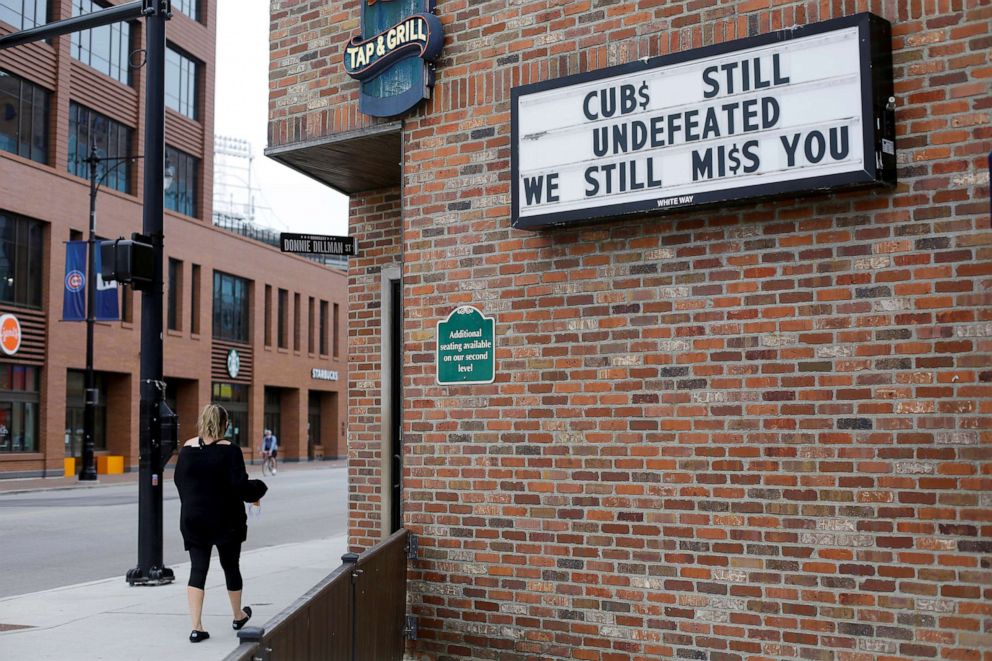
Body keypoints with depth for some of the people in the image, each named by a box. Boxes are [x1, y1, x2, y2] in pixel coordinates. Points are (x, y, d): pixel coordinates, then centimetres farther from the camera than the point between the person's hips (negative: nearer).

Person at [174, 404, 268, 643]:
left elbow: (179, 480, 11)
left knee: (197, 570, 4)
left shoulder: (187, 448, -1)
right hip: (226, 520, -2)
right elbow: (240, 486, -19)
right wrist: (258, 489, 0)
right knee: (231, 567, 15)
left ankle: (196, 627, -5)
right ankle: (238, 616, 34)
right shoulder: (229, 450, -14)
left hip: (192, 519, 3)